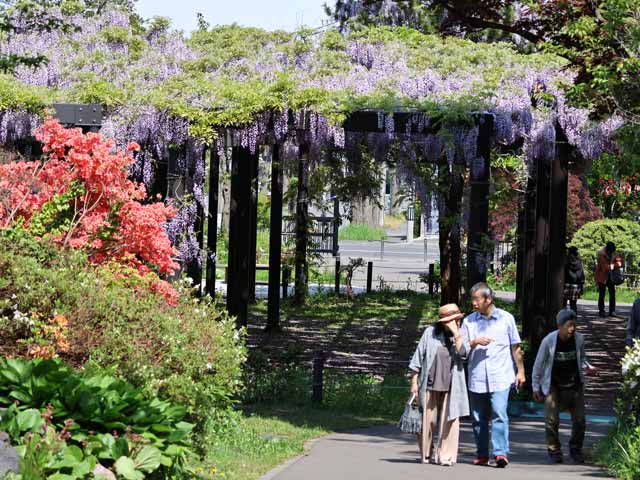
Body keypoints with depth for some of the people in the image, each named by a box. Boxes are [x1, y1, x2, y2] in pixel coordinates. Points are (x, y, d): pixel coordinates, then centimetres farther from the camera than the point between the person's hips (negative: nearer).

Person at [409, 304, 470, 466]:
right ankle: (426, 454, 20)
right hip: (430, 385, -1)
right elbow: (418, 358, 5)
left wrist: (455, 332, -14)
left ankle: (446, 456, 0)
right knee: (428, 420, 6)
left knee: (449, 421, -5)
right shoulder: (430, 333, 3)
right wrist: (414, 382, 1)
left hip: (451, 387, 1)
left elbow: (463, 353, -12)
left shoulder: (460, 336, 8)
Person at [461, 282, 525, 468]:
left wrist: (521, 371, 8)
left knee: (499, 415, -15)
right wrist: (475, 342, -13)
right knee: (479, 418, 7)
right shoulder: (469, 321, 9)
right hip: (476, 378, 3)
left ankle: (501, 453, -19)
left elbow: (515, 347, 10)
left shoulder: (506, 318, 5)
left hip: (500, 378, -3)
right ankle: (482, 455, 15)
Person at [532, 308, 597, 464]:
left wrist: (587, 368, -9)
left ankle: (576, 449, 21)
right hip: (553, 385, -2)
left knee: (579, 420, 0)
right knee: (552, 420, -5)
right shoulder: (549, 341, -15)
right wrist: (536, 387, -1)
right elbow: (538, 365, -4)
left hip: (574, 385, 2)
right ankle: (554, 450, 13)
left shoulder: (579, 339, -7)